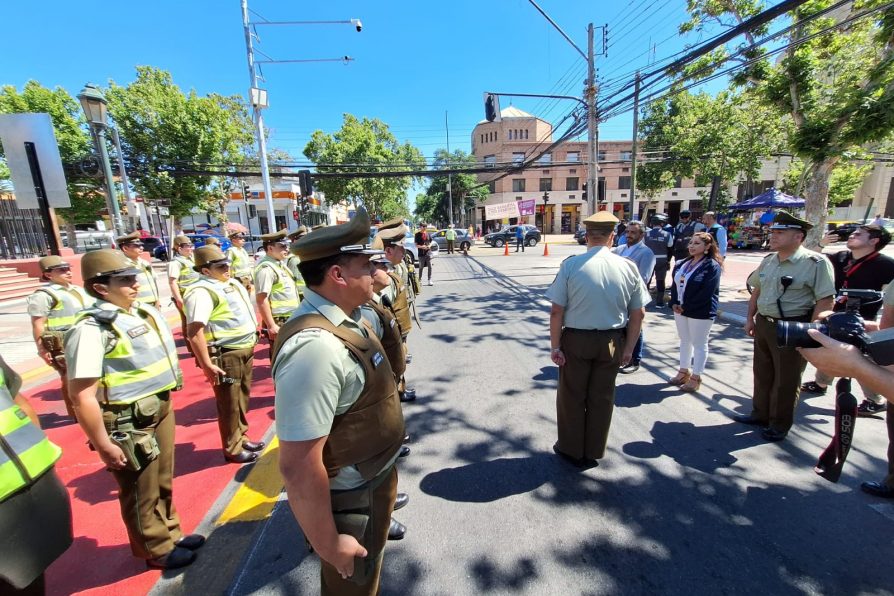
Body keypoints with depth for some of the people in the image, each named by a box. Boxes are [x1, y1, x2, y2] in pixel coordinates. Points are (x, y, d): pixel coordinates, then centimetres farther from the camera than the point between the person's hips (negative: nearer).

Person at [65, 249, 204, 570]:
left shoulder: (145, 312, 3)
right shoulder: (92, 328, -21)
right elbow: (82, 395, -22)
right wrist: (103, 445, -18)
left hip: (161, 408, 7)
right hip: (129, 423, -7)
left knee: (163, 481, 24)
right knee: (141, 492, 14)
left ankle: (170, 533, 44)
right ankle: (156, 549, 36)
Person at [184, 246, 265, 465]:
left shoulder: (233, 284, 11)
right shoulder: (202, 292, -18)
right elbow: (194, 332, -26)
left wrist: (252, 337, 20)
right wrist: (206, 365, -26)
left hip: (245, 350, 9)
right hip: (225, 356, -9)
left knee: (242, 399, 21)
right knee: (230, 405, 6)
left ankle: (241, 438, 39)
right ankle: (233, 449, 24)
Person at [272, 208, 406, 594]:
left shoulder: (348, 319, -4)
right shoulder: (315, 346, -34)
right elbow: (298, 466, -32)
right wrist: (328, 545, -19)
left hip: (373, 479, 8)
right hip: (350, 501, -8)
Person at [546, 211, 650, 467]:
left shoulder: (571, 264, -15)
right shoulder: (628, 267, -5)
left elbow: (556, 311, -16)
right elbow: (638, 314, -1)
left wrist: (555, 346, -7)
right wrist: (628, 348, 9)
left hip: (576, 340, -2)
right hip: (611, 343, 3)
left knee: (572, 396, 15)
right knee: (602, 397, 18)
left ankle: (571, 449, 34)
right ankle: (593, 452, 36)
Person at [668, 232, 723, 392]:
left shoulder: (712, 266, -11)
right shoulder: (681, 264, 10)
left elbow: (706, 293, -19)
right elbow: (674, 284, 7)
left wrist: (686, 307, -19)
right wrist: (674, 303, -7)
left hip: (701, 312, -7)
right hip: (680, 309, 7)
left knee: (699, 344, 5)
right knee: (684, 341, 16)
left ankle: (695, 378, 15)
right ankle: (683, 372, 29)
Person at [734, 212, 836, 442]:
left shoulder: (816, 263, -14)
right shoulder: (768, 260, 7)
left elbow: (825, 301, -16)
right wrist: (750, 318, 12)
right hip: (763, 324, 7)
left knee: (785, 380, 8)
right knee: (762, 373, 18)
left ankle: (779, 425, 25)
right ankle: (760, 414, 35)